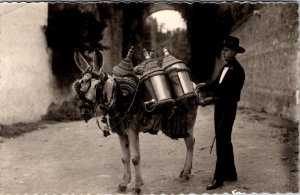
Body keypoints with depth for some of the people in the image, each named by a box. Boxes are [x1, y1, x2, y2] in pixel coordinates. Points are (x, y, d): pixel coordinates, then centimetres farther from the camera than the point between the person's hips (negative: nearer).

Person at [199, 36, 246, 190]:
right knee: (224, 140, 15)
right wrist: (203, 87, -1)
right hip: (219, 107, 9)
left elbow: (231, 94, -23)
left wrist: (212, 100, -29)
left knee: (222, 141, -7)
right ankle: (230, 173, 26)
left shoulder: (237, 70, -16)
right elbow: (217, 84, 15)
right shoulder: (225, 67, 11)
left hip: (228, 109, -9)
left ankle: (219, 178, -1)